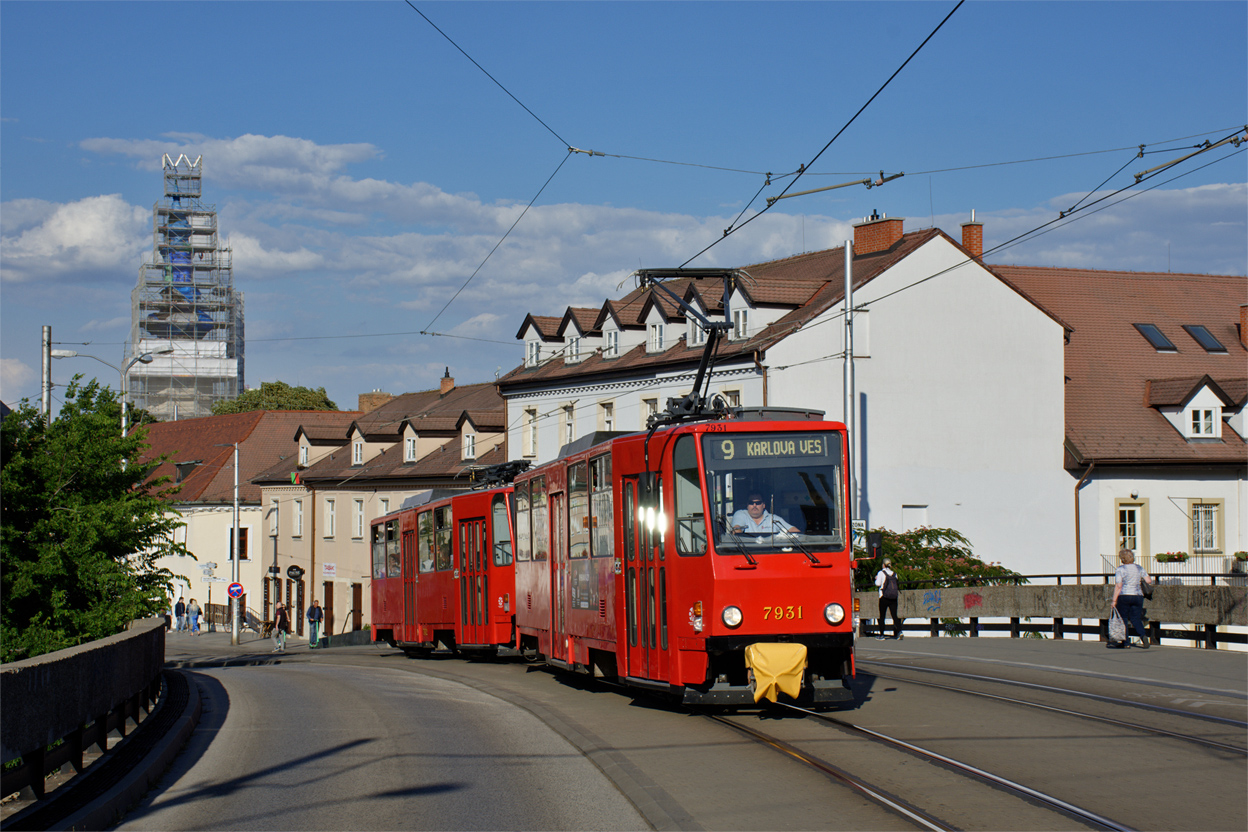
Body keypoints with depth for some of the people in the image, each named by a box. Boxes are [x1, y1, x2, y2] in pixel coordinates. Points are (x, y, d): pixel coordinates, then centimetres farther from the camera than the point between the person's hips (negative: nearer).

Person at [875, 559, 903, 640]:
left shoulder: (881, 573, -4)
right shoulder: (894, 574, 10)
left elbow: (878, 583, -6)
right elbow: (896, 583, 13)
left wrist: (876, 579, 13)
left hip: (884, 597, -4)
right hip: (894, 597, 4)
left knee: (882, 616, 5)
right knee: (894, 615, 2)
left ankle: (881, 634, 8)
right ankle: (899, 631, -17)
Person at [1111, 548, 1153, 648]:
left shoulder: (1120, 570, -7)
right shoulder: (1139, 568, 7)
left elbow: (1118, 586, -11)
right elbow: (1149, 580, 4)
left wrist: (1114, 600, -9)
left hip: (1124, 596, -4)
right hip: (1138, 596, 4)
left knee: (1123, 619, 6)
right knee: (1136, 619, 10)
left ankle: (1126, 642, 3)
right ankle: (1143, 635, -15)